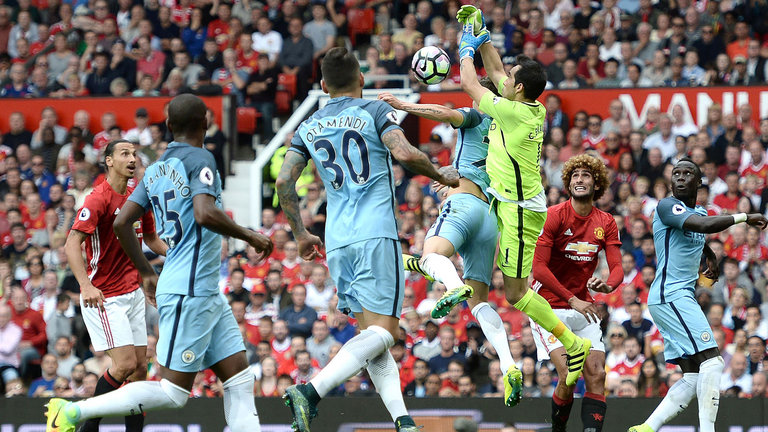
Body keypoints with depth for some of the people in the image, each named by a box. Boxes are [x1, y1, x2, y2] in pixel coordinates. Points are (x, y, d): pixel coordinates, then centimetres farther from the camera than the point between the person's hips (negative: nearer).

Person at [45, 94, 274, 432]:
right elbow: (205, 214, -25)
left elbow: (122, 223, 13)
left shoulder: (156, 170, 13)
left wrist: (147, 274, 23)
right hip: (189, 292, -9)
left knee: (240, 379, 7)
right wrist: (249, 236, -11)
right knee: (173, 393, -8)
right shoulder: (199, 159, -10)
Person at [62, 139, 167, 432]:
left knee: (140, 367, 4)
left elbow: (151, 239, 25)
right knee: (125, 364, -15)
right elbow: (72, 244, -23)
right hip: (103, 296, -7)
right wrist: (86, 286, -35)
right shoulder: (99, 199, -15)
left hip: (133, 292, 7)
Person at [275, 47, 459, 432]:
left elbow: (283, 181, 8)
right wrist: (441, 176, 4)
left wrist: (301, 235, 19)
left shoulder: (308, 128, 15)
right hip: (376, 235, -5)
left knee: (371, 332, 9)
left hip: (337, 242, 5)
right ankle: (311, 391, -29)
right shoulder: (375, 112, 2)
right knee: (382, 331, -9)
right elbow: (404, 154, -13)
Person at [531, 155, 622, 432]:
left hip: (584, 308, 5)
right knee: (568, 375, -17)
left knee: (596, 375, -8)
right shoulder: (553, 216, -9)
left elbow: (617, 268, 0)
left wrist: (607, 286, -25)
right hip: (549, 305, -5)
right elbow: (538, 267, -14)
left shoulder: (606, 223, 5)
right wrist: (572, 300, -20)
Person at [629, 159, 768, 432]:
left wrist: (711, 257, 24)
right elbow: (703, 225, -28)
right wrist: (743, 217, -20)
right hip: (669, 295, -9)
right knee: (712, 361, -18)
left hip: (683, 297, 9)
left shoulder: (699, 211, 18)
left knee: (694, 377, 4)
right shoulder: (667, 206, -9)